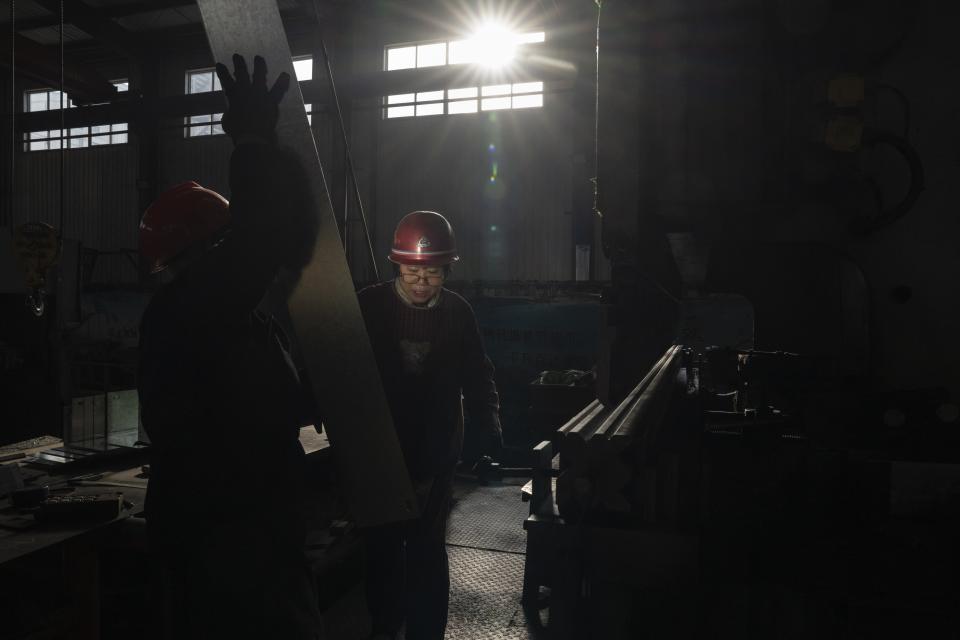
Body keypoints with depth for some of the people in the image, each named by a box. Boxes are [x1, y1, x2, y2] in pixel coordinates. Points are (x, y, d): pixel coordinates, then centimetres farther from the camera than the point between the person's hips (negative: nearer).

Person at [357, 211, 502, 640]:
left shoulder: (458, 313, -3)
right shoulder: (369, 305, -8)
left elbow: (477, 377, 7)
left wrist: (490, 426, -5)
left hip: (435, 453, 0)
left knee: (426, 550, 5)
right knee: (382, 546, 13)